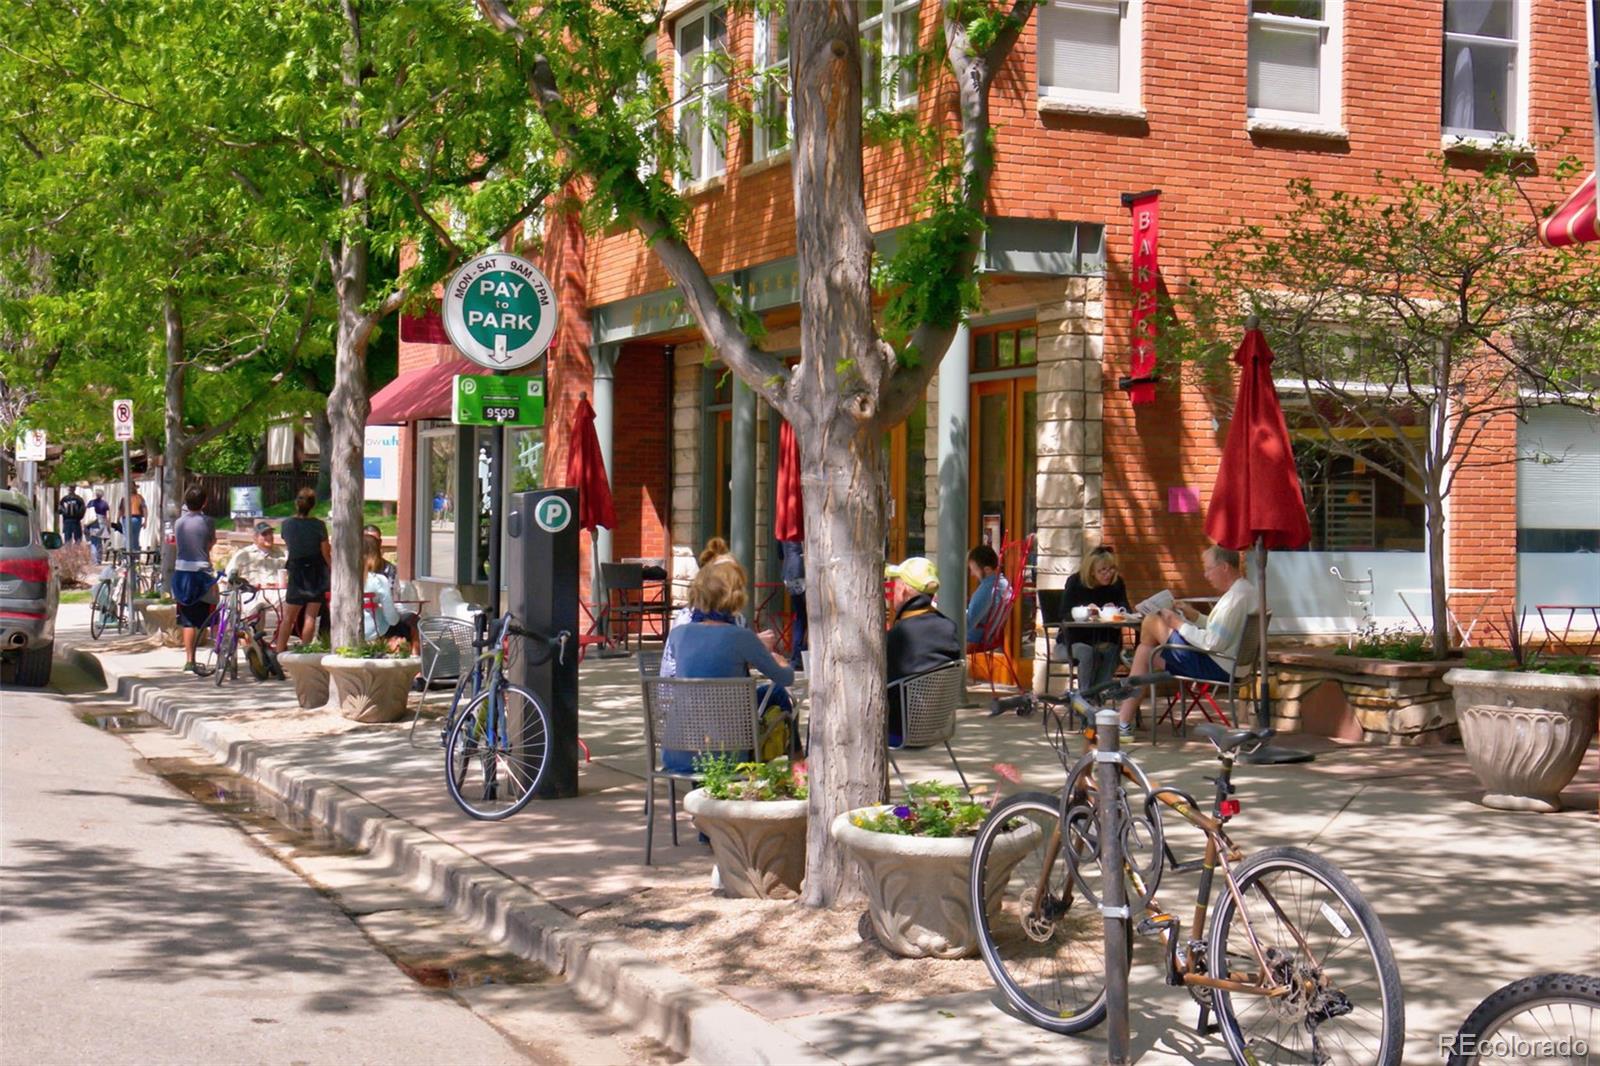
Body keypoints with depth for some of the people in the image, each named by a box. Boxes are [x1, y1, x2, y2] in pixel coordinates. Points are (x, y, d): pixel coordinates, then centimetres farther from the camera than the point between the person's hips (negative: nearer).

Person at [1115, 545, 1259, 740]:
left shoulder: (1237, 597, -21)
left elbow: (1213, 643, -25)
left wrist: (1179, 625, -14)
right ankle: (1123, 720, 12)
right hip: (1225, 664, 11)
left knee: (1151, 623, -5)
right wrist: (1193, 615, 9)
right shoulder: (1243, 590, 13)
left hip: (1217, 667, -11)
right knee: (1147, 652, 13)